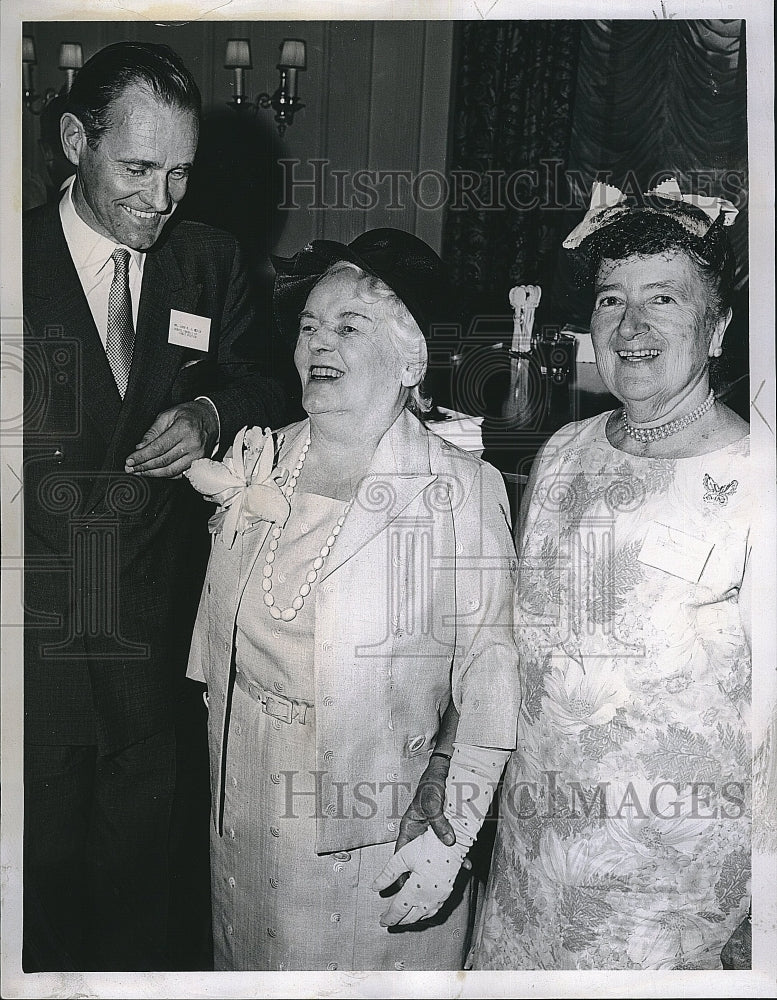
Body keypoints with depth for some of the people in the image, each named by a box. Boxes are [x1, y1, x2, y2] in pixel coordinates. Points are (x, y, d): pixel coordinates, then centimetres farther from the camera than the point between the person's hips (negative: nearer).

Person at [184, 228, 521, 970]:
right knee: (254, 962, 23)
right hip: (248, 818, 5)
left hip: (382, 834, -4)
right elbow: (218, 648, 10)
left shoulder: (462, 491, -15)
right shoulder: (258, 461, 0)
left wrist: (451, 836, -15)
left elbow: (490, 674, -14)